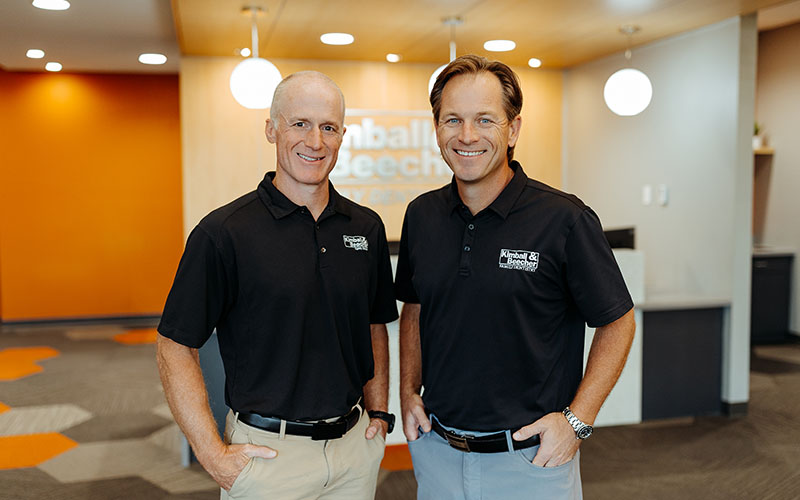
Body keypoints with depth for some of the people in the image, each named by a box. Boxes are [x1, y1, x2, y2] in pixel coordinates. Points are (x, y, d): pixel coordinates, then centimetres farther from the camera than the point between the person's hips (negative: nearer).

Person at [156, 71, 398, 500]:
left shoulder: (367, 228, 2)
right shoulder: (223, 232, -13)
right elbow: (175, 348, -10)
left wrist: (379, 412, 6)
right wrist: (212, 454, -14)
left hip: (355, 447, 5)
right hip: (267, 450, -4)